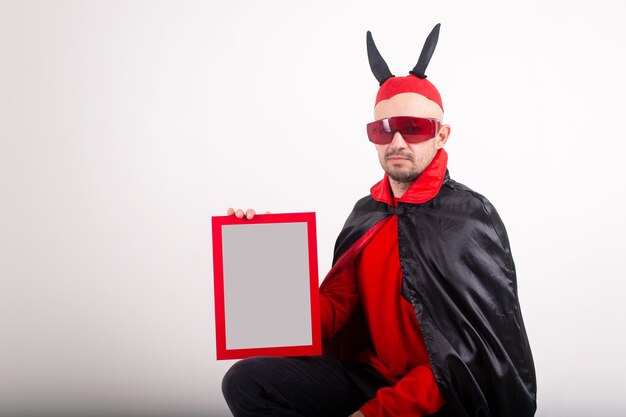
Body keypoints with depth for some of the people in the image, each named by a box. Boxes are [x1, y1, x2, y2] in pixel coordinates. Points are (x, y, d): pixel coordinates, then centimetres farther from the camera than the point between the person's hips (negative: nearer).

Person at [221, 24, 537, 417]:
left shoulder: (473, 218, -10)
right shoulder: (366, 214, 8)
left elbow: (472, 352, -14)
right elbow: (332, 312, 3)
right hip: (367, 378, 6)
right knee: (247, 382, -12)